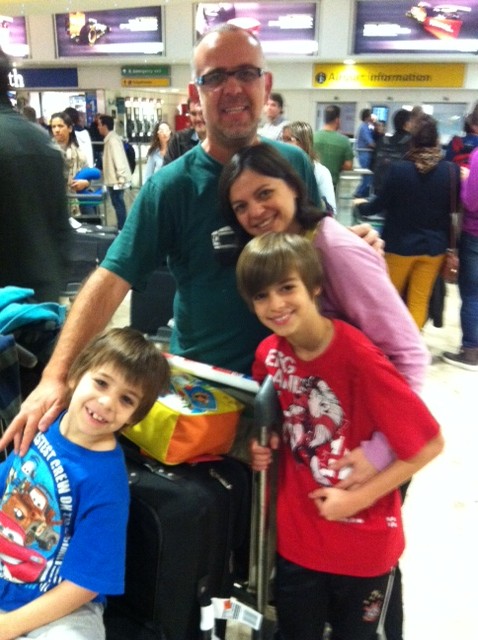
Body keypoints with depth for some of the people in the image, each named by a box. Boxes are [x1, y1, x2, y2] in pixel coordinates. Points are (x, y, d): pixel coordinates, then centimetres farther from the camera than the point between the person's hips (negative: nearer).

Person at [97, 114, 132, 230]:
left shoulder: (113, 140, -16)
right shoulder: (110, 139, 14)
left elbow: (119, 160, -23)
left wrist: (120, 179, -23)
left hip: (116, 180, -10)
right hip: (113, 180, 10)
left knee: (118, 204, -3)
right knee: (118, 204, 15)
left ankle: (122, 229, 3)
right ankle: (121, 228, 23)